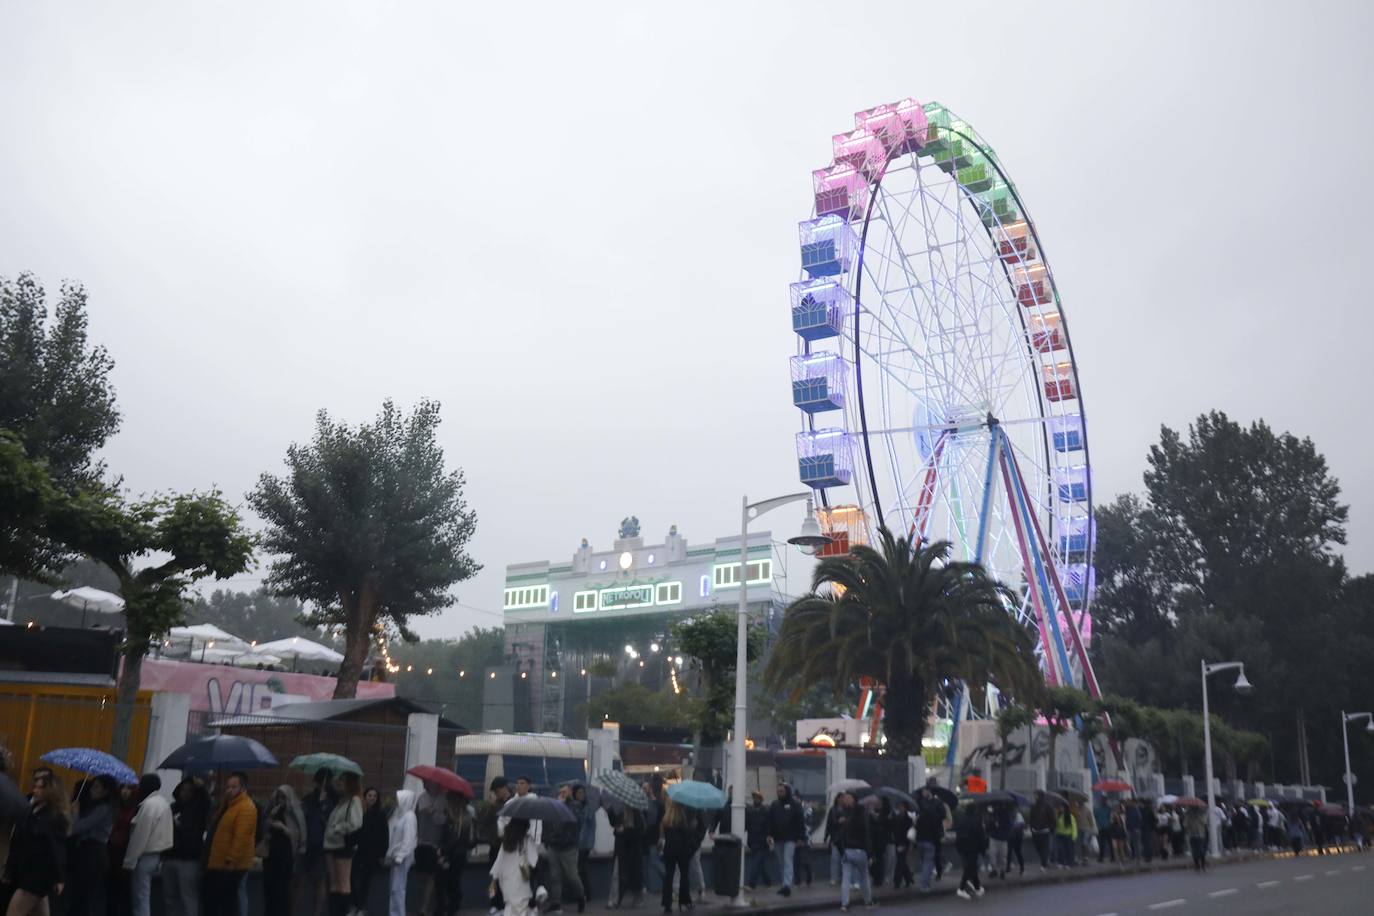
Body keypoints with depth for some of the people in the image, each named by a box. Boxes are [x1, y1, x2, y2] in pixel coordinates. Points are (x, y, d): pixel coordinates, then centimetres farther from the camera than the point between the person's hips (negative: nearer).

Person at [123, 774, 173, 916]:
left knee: (140, 899, -6)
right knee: (144, 897, 15)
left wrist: (129, 861, -13)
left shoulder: (149, 805, -16)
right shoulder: (163, 803, 14)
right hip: (156, 853, 9)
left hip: (145, 856, -9)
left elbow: (140, 836, -18)